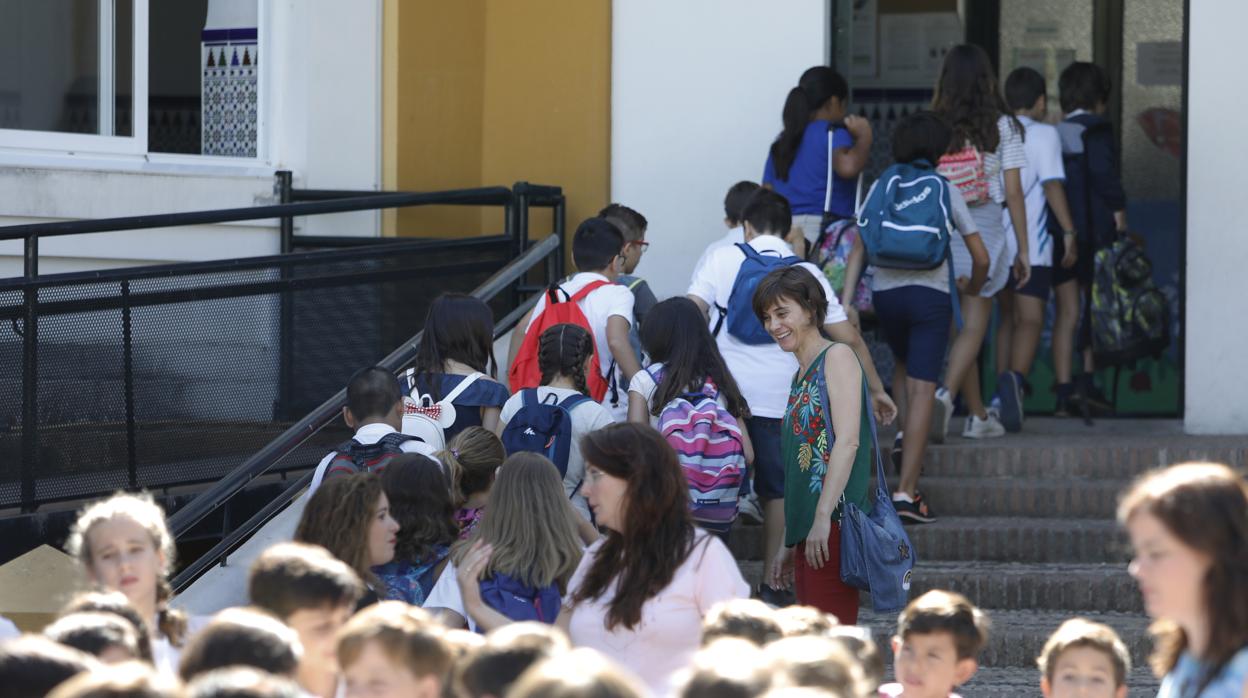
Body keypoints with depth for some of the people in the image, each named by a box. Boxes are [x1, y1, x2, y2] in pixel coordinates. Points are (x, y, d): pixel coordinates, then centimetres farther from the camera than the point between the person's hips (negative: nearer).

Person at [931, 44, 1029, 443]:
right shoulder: (1002, 126, -3)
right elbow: (1013, 192, -3)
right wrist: (1023, 248, 3)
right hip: (985, 228, -3)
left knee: (961, 323, 13)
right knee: (973, 325, -1)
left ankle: (978, 416, 20)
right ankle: (947, 394, -24)